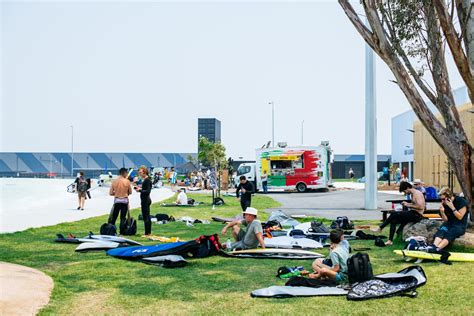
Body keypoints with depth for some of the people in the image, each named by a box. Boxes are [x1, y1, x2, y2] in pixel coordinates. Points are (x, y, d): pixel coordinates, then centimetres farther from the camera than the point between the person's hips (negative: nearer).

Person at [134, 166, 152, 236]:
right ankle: (149, 232, 21)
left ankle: (147, 233, -4)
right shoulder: (145, 179, 13)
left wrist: (140, 190, -16)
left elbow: (147, 191, -23)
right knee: (147, 217, 14)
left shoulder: (147, 180, -17)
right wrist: (140, 188, 7)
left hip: (145, 200, -11)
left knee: (145, 217, -7)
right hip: (145, 200, 11)